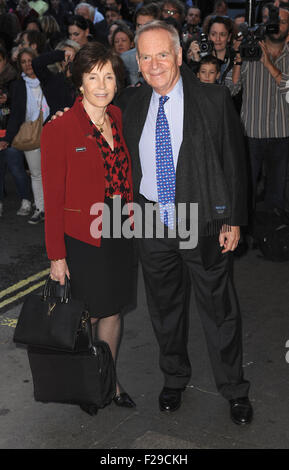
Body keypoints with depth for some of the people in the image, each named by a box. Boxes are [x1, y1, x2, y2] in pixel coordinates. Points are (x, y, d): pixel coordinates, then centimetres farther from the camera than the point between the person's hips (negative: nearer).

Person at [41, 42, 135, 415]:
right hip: (82, 237, -5)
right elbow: (53, 198, -13)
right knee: (86, 316, 7)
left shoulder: (119, 118, 3)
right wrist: (56, 255, -12)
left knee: (113, 310, 16)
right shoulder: (59, 129, -14)